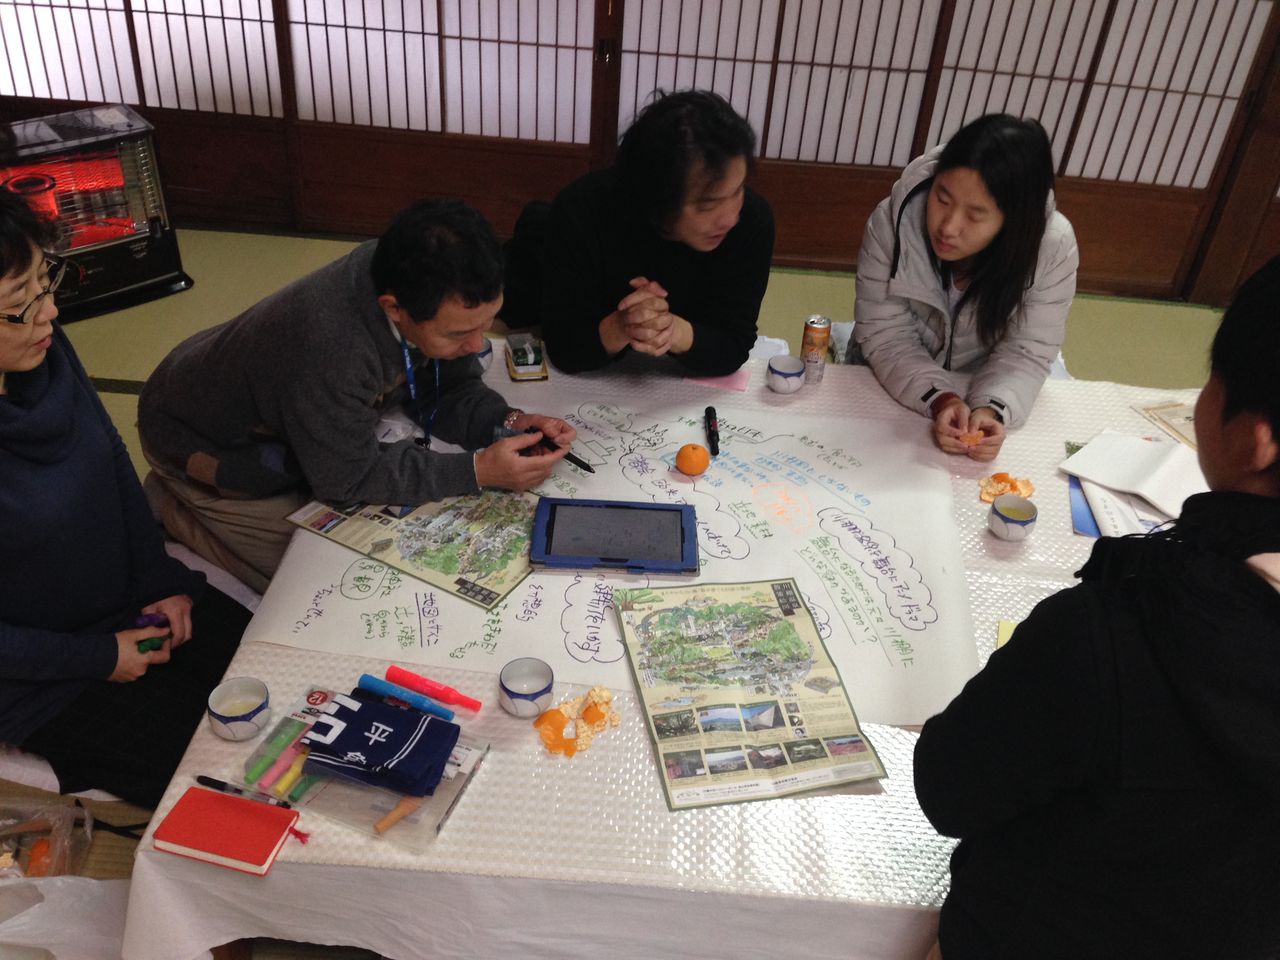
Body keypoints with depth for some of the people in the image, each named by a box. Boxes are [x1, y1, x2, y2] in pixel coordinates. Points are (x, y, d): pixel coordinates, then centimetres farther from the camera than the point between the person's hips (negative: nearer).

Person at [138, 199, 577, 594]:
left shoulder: (418, 278, -23)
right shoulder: (330, 345, -44)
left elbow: (447, 390, -7)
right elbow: (347, 480, -30)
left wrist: (505, 423, -26)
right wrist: (477, 471, -33)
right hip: (207, 444, -6)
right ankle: (171, 504, 12)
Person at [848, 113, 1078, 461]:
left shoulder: (1053, 248, -25)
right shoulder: (891, 221, -26)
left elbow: (1025, 352, -17)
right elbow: (885, 334, -20)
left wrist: (992, 410, -37)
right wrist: (939, 399, -35)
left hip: (984, 388, 2)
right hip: (893, 382, -2)